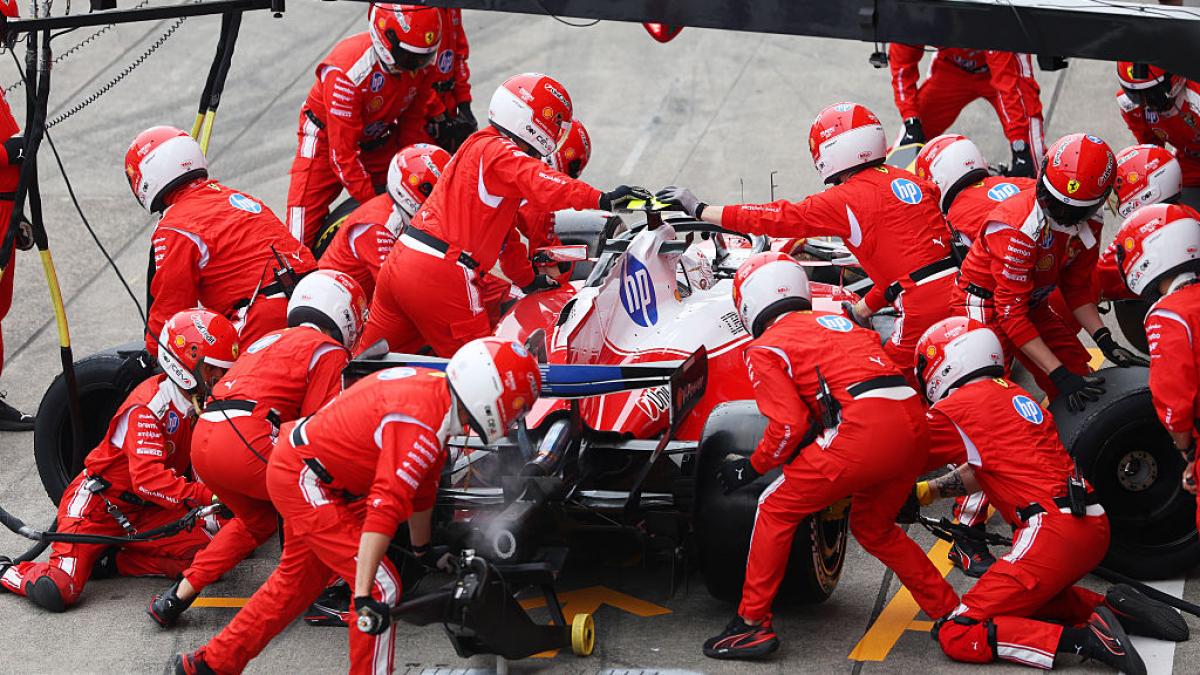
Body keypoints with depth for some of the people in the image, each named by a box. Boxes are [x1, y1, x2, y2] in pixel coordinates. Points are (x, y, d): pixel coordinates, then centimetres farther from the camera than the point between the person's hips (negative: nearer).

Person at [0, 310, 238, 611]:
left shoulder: (200, 403, 3)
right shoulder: (147, 407, -22)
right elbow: (148, 479, -33)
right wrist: (206, 497, -40)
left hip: (143, 511, 8)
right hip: (96, 504, -8)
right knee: (57, 592, -23)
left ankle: (109, 561, -3)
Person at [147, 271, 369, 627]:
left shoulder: (269, 340, 29)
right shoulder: (328, 351, 5)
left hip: (203, 441, 8)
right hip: (245, 443, -8)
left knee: (258, 520, 27)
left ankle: (179, 595, 22)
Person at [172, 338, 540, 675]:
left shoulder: (433, 387, 3)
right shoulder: (422, 425, -28)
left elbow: (421, 483, 18)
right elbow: (384, 507, -35)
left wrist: (423, 549, 30)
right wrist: (365, 595, -37)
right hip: (306, 481, -11)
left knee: (296, 580, 25)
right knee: (383, 587, -10)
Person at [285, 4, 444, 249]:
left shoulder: (420, 64, -17)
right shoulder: (347, 71, -34)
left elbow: (413, 126, -2)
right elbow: (343, 154, -29)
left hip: (379, 141, 5)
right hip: (328, 139, -5)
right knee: (301, 238, -11)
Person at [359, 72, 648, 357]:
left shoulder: (478, 146, 24)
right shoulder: (499, 151, -7)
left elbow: (505, 232, 33)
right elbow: (543, 186, -28)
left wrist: (528, 279, 38)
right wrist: (602, 199, -36)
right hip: (440, 278, -9)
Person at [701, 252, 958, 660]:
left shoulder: (764, 349, 10)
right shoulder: (839, 322, 30)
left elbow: (789, 426, 0)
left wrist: (752, 467, 16)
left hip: (863, 428, -7)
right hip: (915, 423, 7)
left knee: (776, 509, 10)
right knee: (872, 527, 28)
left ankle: (752, 623, 8)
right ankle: (952, 613, 29)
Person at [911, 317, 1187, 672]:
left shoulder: (958, 406, -4)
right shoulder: (1011, 393, 21)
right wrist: (928, 491, 31)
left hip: (1053, 532, -9)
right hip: (1093, 524, 9)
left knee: (956, 634, -8)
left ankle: (1084, 637, -20)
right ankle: (1113, 607, 10)